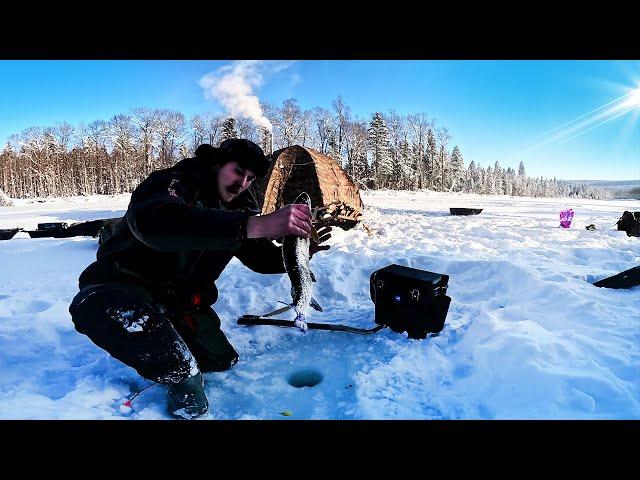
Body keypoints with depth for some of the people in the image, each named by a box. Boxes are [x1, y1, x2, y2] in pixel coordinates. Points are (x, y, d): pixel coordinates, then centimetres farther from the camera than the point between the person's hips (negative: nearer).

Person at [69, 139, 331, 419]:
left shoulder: (238, 210, -3)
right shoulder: (170, 183, -27)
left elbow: (261, 257, 5)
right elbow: (153, 222, -51)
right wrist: (256, 225, -62)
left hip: (179, 300, 6)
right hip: (123, 287, -6)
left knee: (222, 361, 6)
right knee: (99, 306, -40)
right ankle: (182, 375, -18)